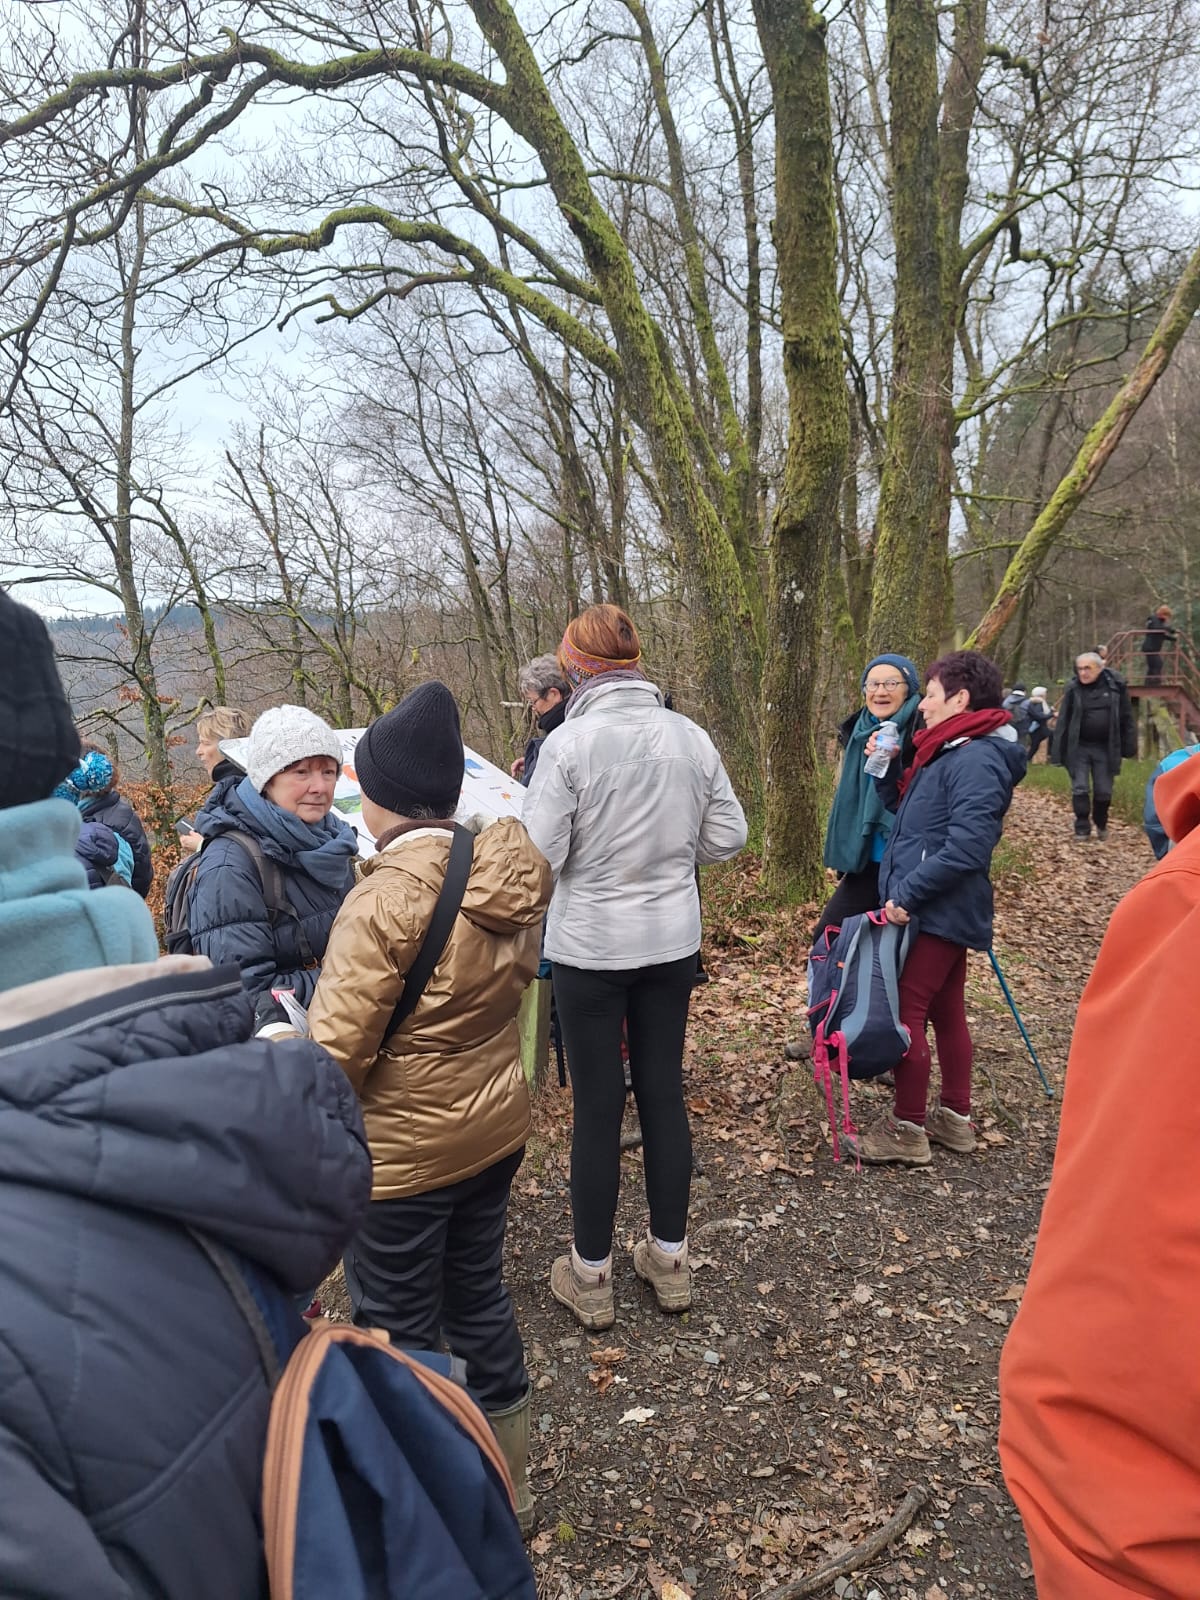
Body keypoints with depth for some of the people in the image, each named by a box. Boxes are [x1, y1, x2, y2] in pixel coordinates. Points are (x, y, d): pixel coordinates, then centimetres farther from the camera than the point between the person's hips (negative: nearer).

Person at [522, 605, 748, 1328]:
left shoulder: (570, 742, -16)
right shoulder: (691, 737, -3)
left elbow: (540, 854, -16)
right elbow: (728, 837, 3)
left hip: (590, 948, -4)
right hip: (672, 942, 4)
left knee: (598, 1106, 8)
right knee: (664, 1092, 16)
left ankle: (591, 1275, 24)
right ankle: (671, 1258, 31)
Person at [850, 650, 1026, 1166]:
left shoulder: (977, 760, -19)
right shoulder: (950, 751, 14)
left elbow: (966, 847, -27)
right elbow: (906, 805, 23)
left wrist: (906, 895, -22)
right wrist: (885, 767, 6)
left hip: (937, 913, -10)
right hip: (939, 910, 10)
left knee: (906, 1010, -4)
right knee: (945, 1011, 17)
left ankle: (907, 1129, 6)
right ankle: (955, 1116, 29)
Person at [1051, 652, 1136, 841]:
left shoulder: (1115, 685, -5)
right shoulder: (1073, 689, -5)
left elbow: (1126, 718, 1)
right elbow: (1063, 722, -4)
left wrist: (1129, 747, -1)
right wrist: (1058, 752, -7)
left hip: (1105, 748, 0)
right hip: (1079, 748, 0)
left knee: (1104, 791, 8)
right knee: (1079, 789, -1)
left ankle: (1101, 824, 30)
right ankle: (1082, 828, 12)